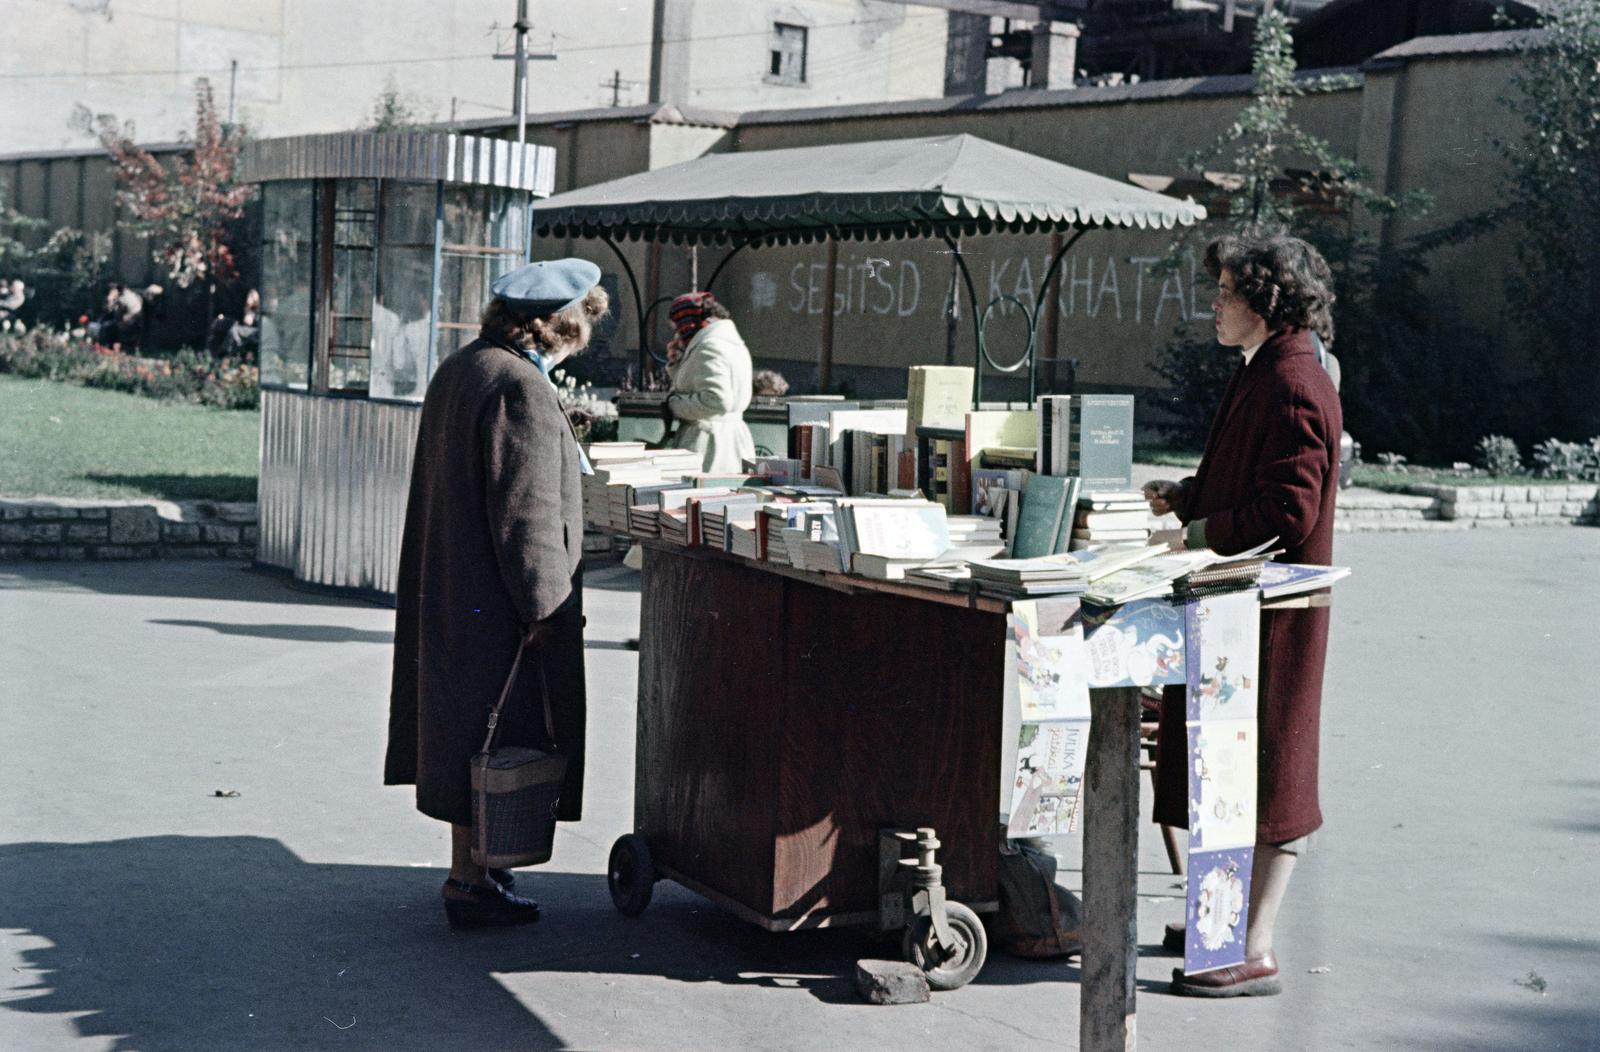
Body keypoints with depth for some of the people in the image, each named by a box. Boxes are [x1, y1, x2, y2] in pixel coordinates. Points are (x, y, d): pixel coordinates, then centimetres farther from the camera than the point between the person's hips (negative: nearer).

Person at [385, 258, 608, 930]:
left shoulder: (459, 370, 10)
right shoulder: (521, 389, -20)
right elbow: (524, 510, -22)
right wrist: (542, 603, -18)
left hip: (450, 588, 10)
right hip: (495, 598, -10)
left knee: (465, 725, 17)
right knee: (495, 731, -1)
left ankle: (472, 864, 29)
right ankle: (469, 882, 7)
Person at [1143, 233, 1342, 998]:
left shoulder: (1294, 388, -19)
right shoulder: (1256, 373, 13)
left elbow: (1289, 515, -24)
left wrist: (1196, 533, -17)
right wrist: (1186, 495, 9)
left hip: (1273, 610, -10)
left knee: (1268, 776, -3)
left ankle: (1254, 954, 4)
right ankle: (1233, 918, 30)